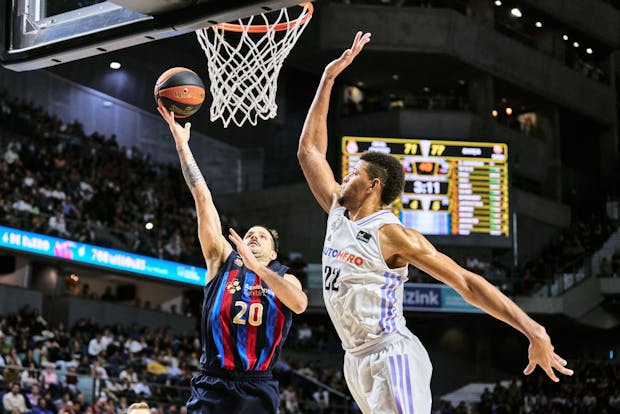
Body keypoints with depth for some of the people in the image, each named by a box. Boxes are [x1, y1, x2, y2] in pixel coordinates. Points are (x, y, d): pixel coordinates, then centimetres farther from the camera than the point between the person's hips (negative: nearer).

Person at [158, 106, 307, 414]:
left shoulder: (283, 277, 11)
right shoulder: (223, 260, 12)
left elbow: (300, 304, -14)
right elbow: (203, 198, 7)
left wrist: (256, 266, -21)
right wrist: (182, 143, 4)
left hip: (257, 389, 0)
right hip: (213, 385, 0)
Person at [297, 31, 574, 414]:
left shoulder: (394, 235, -12)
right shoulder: (338, 212, 8)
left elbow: (468, 284, -15)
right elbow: (310, 150, 16)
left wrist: (534, 333, -22)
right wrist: (329, 79, 13)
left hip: (391, 356, -8)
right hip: (357, 360, 8)